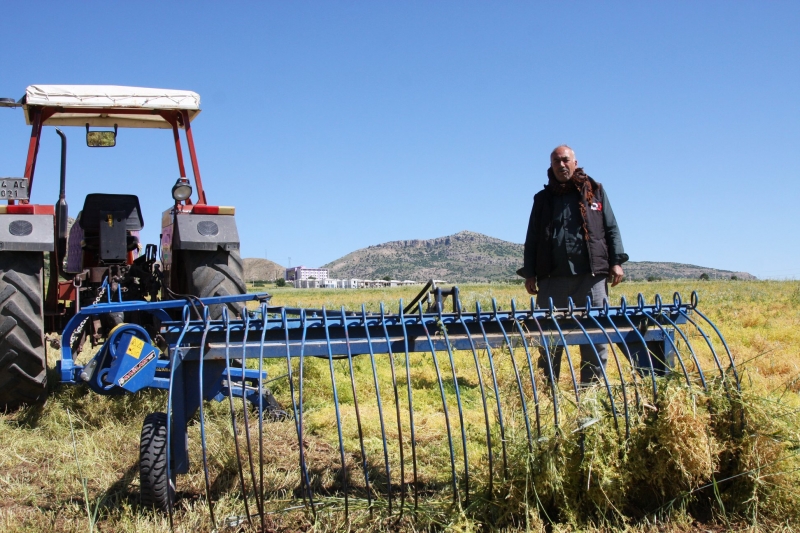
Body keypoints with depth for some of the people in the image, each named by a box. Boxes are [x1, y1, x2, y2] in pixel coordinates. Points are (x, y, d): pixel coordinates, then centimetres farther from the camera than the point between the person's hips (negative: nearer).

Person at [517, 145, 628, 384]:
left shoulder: (595, 192, 12)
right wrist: (529, 273, 6)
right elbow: (532, 239, 13)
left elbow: (611, 229, 9)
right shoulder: (543, 199, 14)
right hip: (553, 277, 1)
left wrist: (616, 261, -2)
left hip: (591, 275, -1)